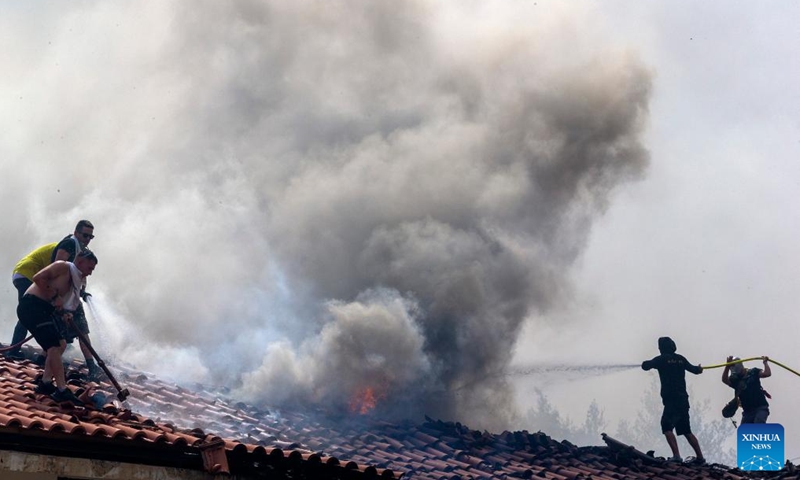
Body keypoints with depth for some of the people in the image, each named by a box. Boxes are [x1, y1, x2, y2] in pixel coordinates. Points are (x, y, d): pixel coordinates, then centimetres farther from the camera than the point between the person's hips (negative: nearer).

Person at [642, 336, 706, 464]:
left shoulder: (662, 359, -6)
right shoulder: (681, 358, 10)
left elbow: (645, 366, -8)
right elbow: (694, 369, 22)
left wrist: (646, 362, 16)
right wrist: (699, 368, 46)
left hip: (671, 400, -7)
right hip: (683, 399, 7)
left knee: (667, 427, -9)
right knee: (686, 430, 16)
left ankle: (676, 456, -24)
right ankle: (700, 457, 17)